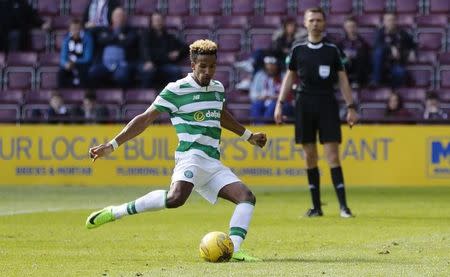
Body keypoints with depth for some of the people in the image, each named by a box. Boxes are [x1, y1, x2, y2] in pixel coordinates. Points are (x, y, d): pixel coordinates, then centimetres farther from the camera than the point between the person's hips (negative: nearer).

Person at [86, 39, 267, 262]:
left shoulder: (217, 88, 17)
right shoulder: (176, 90, -4)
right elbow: (145, 119, -3)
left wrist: (249, 136, 51)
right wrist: (111, 146, -7)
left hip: (213, 164, 8)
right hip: (190, 157, -8)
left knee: (247, 198, -10)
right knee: (176, 197, -35)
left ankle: (233, 249, -20)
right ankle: (115, 212, -25)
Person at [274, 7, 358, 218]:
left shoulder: (332, 50, 5)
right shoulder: (298, 50, 9)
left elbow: (343, 79, 7)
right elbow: (290, 77, 14)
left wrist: (351, 107, 0)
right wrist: (280, 104, 7)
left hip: (327, 105, -2)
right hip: (304, 104, 2)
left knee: (332, 155, -10)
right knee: (310, 156, 3)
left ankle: (343, 205, -12)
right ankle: (316, 206, 8)